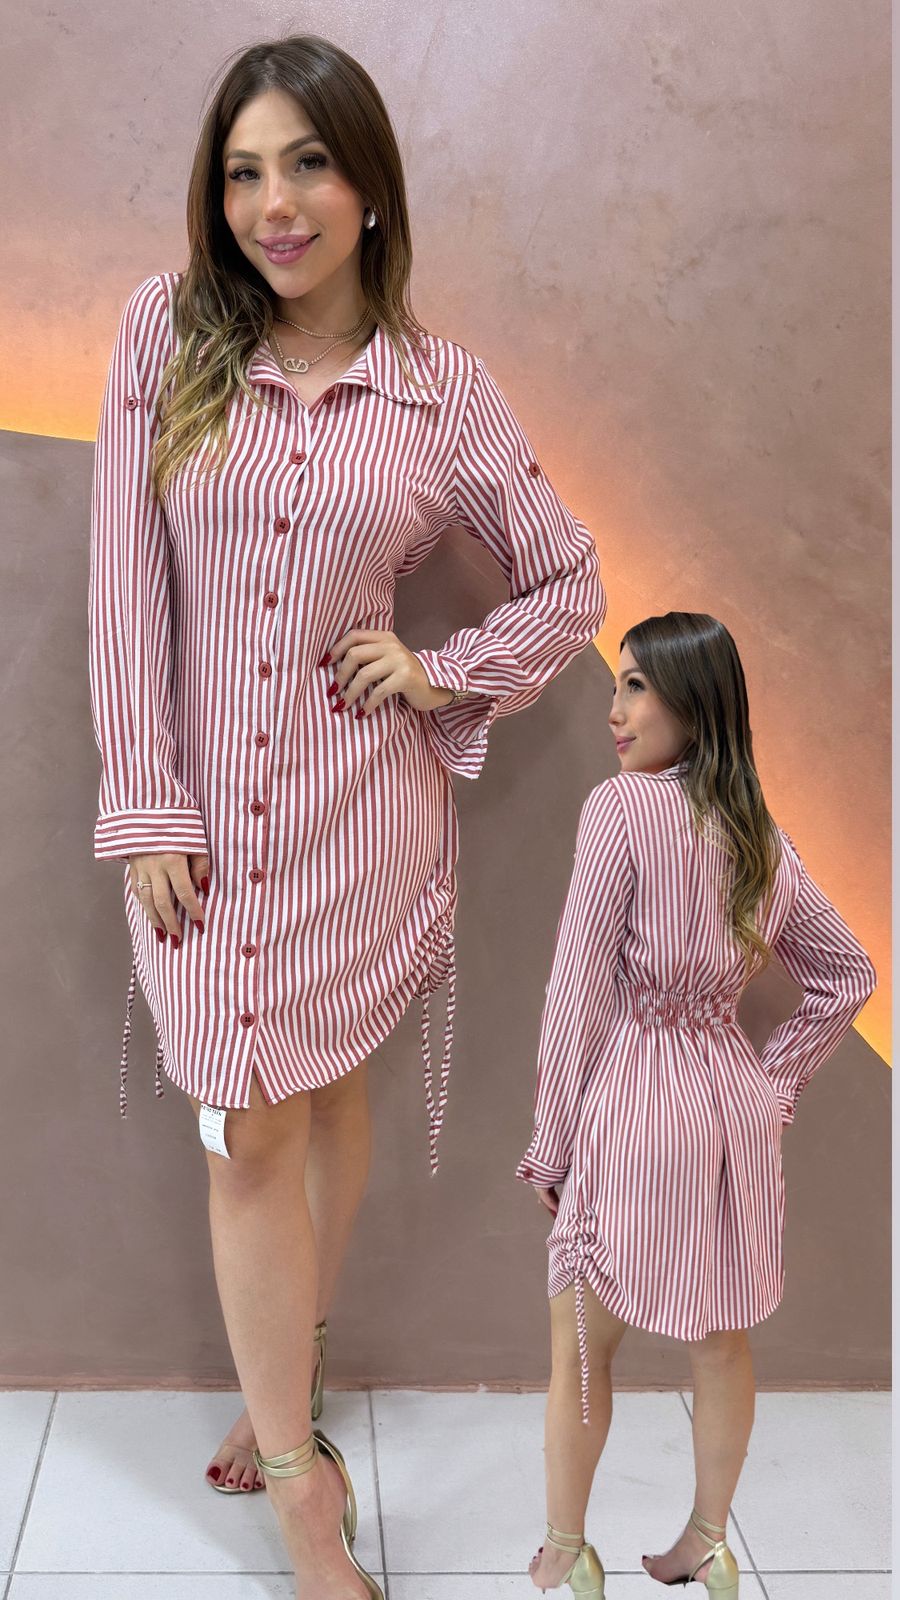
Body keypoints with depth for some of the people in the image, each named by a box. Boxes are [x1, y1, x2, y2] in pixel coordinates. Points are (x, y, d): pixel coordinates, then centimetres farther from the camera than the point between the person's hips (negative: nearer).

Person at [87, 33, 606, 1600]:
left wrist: (447, 674, -4)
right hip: (203, 807, 0)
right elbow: (126, 579, -4)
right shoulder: (166, 330, -2)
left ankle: (282, 1385, 39)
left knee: (323, 1101, 15)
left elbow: (570, 583, 9)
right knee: (250, 1135, 4)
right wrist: (144, 806, -8)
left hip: (360, 808, 0)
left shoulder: (444, 386, -2)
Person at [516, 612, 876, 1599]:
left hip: (632, 1110, -6)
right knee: (722, 1339, 19)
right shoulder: (761, 834, 5)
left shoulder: (622, 807, -16)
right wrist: (776, 1084, 14)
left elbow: (578, 993, -15)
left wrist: (551, 1144, -7)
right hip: (736, 1107, 7)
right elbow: (848, 977, 13)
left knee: (580, 1351, 12)